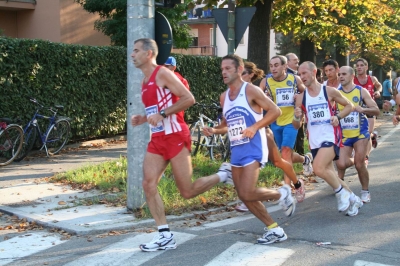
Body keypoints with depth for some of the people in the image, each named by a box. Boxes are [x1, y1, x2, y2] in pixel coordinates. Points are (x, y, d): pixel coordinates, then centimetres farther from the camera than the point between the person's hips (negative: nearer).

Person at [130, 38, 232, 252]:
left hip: (175, 136, -8)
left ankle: (223, 174, 20)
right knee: (148, 184, -5)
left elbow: (189, 99, -17)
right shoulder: (145, 81, 16)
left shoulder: (162, 74, -10)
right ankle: (165, 236, 0)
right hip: (157, 139, 8)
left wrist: (162, 114, -21)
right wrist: (142, 119, 8)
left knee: (187, 191, -3)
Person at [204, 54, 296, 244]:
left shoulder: (251, 90, -9)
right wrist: (215, 130, 1)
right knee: (244, 197, 6)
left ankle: (281, 194, 9)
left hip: (253, 148, -8)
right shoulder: (224, 97, 12)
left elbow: (275, 110, -11)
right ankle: (274, 230, 18)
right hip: (236, 150, 8)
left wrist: (254, 127, -20)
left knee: (247, 194, -18)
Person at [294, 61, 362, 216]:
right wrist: (296, 117, -15)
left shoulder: (330, 91, -4)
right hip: (315, 141, 5)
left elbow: (349, 106, 8)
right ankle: (352, 199, 30)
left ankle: (341, 193, -2)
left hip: (330, 136, -5)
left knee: (319, 169, -25)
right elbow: (296, 126, 7)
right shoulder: (301, 98, 4)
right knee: (329, 174, 10)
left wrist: (338, 116, -10)